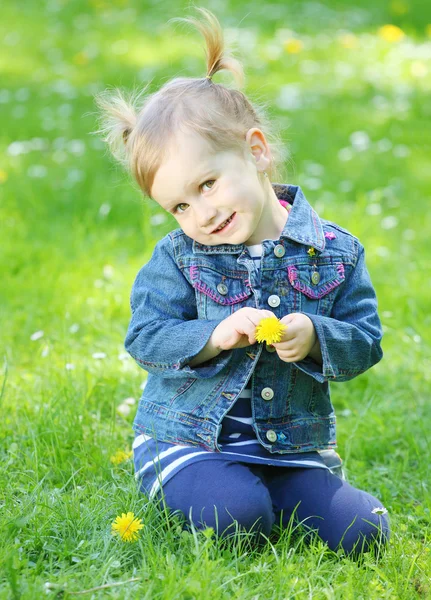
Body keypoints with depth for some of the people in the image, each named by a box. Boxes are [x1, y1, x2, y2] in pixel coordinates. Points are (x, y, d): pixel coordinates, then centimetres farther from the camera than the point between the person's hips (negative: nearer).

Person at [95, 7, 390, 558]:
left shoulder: (335, 251, -2)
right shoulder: (177, 258, -3)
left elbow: (365, 342, -1)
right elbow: (145, 339, -8)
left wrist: (314, 337, -22)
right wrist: (214, 337, -25)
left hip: (293, 447, 2)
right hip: (186, 440, -2)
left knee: (359, 532, -13)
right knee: (235, 516, -29)